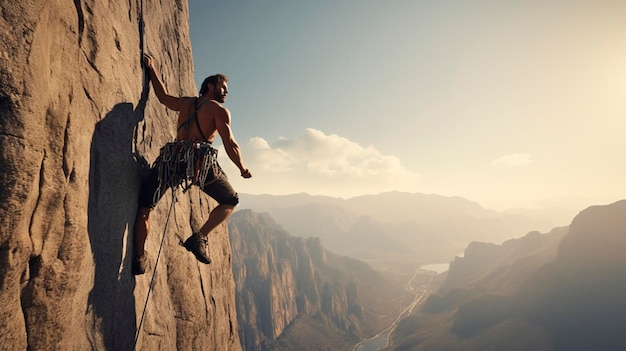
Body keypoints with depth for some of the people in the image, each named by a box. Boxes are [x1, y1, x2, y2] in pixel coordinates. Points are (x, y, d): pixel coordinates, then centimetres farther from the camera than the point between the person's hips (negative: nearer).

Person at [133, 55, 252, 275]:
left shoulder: (185, 103, 25)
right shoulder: (220, 110, 9)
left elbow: (163, 97, 43)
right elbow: (230, 144, -1)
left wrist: (152, 70, 55)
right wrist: (242, 169, 11)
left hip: (172, 159, 5)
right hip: (200, 160, -4)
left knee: (145, 205, 15)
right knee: (230, 201, 16)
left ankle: (140, 257, 6)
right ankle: (199, 237, 3)